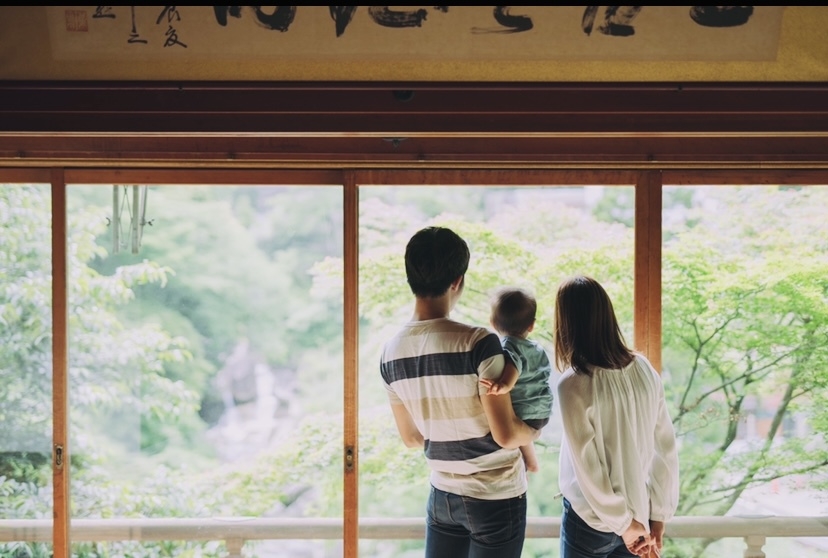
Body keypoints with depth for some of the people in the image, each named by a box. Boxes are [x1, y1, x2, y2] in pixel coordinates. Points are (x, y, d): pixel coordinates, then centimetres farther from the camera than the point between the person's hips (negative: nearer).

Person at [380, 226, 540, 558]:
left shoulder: (391, 353, -2)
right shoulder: (478, 343, -22)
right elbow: (506, 435, -19)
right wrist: (534, 432, 2)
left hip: (442, 495, 5)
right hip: (496, 497, -5)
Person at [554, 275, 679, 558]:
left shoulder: (574, 384, -21)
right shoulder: (644, 369, -6)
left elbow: (588, 468, -20)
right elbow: (666, 449, -2)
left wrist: (624, 524, -10)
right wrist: (659, 515, 3)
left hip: (591, 520, -5)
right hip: (641, 513, 5)